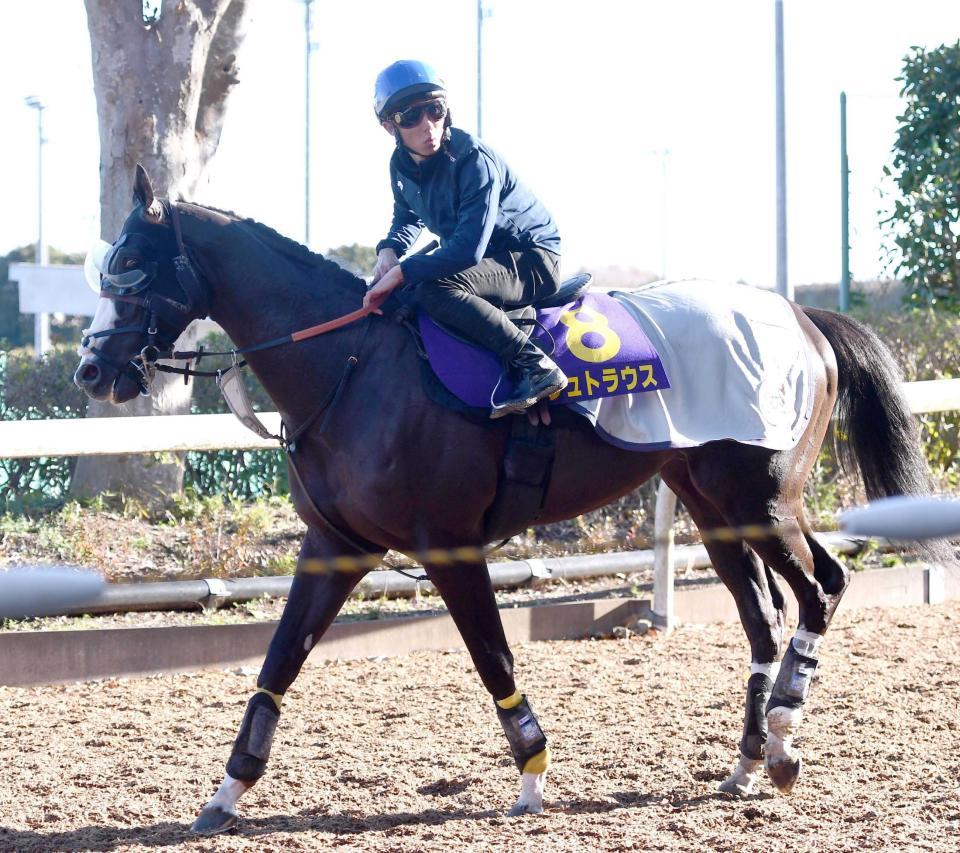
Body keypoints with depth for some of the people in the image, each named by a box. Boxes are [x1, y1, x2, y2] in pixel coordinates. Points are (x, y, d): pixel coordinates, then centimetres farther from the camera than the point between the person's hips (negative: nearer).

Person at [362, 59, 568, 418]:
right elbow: (408, 217, 19)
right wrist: (390, 250, -3)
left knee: (435, 291, -33)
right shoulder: (401, 166, -2)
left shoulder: (473, 159, -27)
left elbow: (469, 250, -35)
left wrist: (401, 272, -31)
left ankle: (536, 366, -33)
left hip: (531, 260, -9)